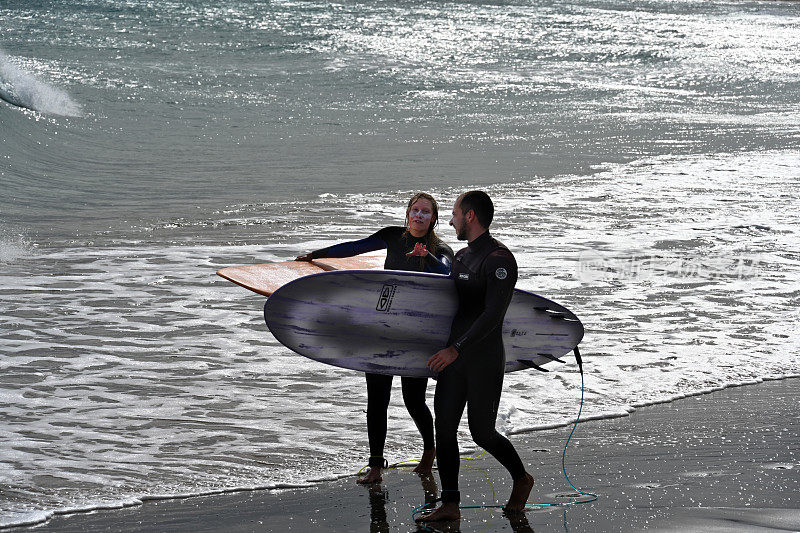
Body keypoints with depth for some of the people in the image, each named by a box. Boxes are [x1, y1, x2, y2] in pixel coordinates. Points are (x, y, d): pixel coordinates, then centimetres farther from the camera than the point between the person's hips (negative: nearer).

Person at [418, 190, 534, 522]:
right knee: (444, 429, 0)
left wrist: (456, 349, -28)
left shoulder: (499, 259, -15)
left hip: (485, 363, -8)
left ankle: (521, 480, 27)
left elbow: (493, 314, -23)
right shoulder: (461, 257, 14)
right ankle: (450, 505, 3)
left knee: (482, 433, 2)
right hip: (453, 358, 8)